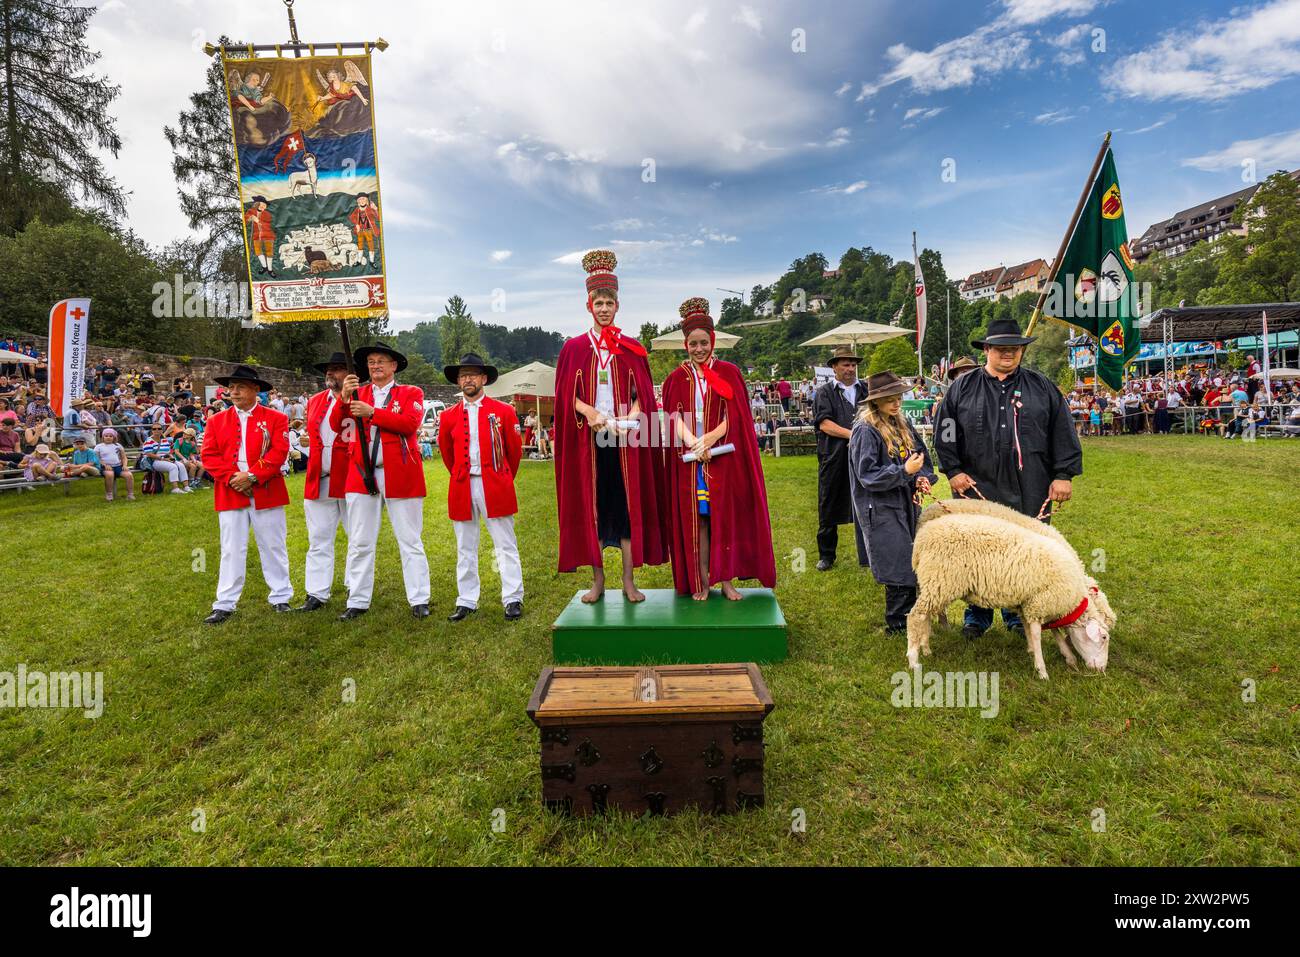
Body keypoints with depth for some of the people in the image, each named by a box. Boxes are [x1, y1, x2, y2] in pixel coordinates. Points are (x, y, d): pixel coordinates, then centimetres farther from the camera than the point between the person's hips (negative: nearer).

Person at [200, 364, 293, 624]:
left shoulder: (275, 419, 2)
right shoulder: (217, 421, 11)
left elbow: (279, 452, -9)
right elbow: (209, 456, 3)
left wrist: (252, 475, -17)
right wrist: (231, 477, -12)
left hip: (267, 493, -2)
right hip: (230, 494, 2)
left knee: (273, 547, 7)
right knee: (232, 550, 5)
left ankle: (280, 597, 18)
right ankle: (225, 604, 12)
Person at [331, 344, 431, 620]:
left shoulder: (411, 393, 5)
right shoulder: (359, 392, 13)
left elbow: (410, 423, -14)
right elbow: (336, 425, -1)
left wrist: (371, 412, -20)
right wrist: (344, 398, -18)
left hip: (400, 476, -3)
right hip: (361, 475, 3)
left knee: (410, 542, 4)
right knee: (359, 543, 7)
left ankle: (419, 601, 11)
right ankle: (358, 602, 17)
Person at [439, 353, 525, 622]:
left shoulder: (503, 411, 1)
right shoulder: (448, 416, 7)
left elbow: (514, 451, 9)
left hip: (496, 488, -2)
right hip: (461, 489, 3)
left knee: (506, 546, 2)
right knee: (465, 549, 10)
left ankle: (513, 599, 11)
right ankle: (467, 601, 19)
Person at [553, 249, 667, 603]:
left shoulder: (632, 349, 9)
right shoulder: (574, 348, 8)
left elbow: (642, 395, 5)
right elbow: (567, 395, 3)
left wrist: (629, 418, -15)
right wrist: (589, 412, -17)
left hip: (625, 438, 0)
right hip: (588, 437, 0)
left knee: (627, 503, 0)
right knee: (592, 505, 2)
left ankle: (629, 580, 7)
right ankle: (598, 580, 10)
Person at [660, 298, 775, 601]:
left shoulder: (729, 373, 5)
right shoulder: (677, 378, 8)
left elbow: (735, 415, -3)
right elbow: (675, 418, -1)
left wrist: (711, 437, -19)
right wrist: (694, 444, -19)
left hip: (724, 456, -1)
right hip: (690, 458, 1)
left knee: (725, 516, 1)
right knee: (696, 518, 2)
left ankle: (725, 580, 10)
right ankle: (702, 581, 10)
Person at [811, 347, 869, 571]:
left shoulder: (866, 391, 15)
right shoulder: (824, 393, 5)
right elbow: (824, 423, -8)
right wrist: (852, 434, -16)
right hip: (833, 459, -2)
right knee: (828, 509, 5)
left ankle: (867, 556, 15)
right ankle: (826, 556, 17)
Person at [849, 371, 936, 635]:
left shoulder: (902, 424, 10)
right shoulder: (865, 431, -12)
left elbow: (922, 454, 18)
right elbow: (867, 476, -16)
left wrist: (922, 478, -2)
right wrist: (904, 471, -22)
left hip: (906, 503, 7)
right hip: (881, 508, -7)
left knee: (914, 561, 11)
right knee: (900, 567, -6)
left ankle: (912, 615, 25)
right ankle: (897, 623, 8)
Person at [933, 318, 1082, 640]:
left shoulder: (1042, 387, 9)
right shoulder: (962, 388, 6)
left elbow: (1063, 433, 7)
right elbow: (945, 433, 6)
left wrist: (1063, 474, 1)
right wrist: (953, 470, -1)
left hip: (1029, 491, 1)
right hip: (977, 489, -1)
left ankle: (1018, 613, 25)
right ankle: (977, 614, 19)